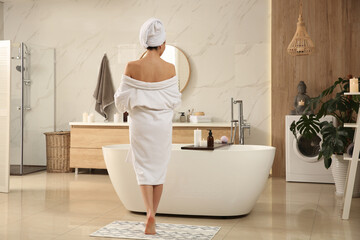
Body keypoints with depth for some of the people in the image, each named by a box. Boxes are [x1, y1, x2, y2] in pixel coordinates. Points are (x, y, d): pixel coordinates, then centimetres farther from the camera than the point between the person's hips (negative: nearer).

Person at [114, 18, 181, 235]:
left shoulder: (132, 67, -10)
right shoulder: (170, 69, -9)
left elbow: (123, 99, -5)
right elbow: (175, 100, -2)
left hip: (140, 124, 0)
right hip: (162, 125, 1)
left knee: (144, 170, 8)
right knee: (159, 170, 13)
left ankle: (150, 214, -10)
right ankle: (152, 219, 22)